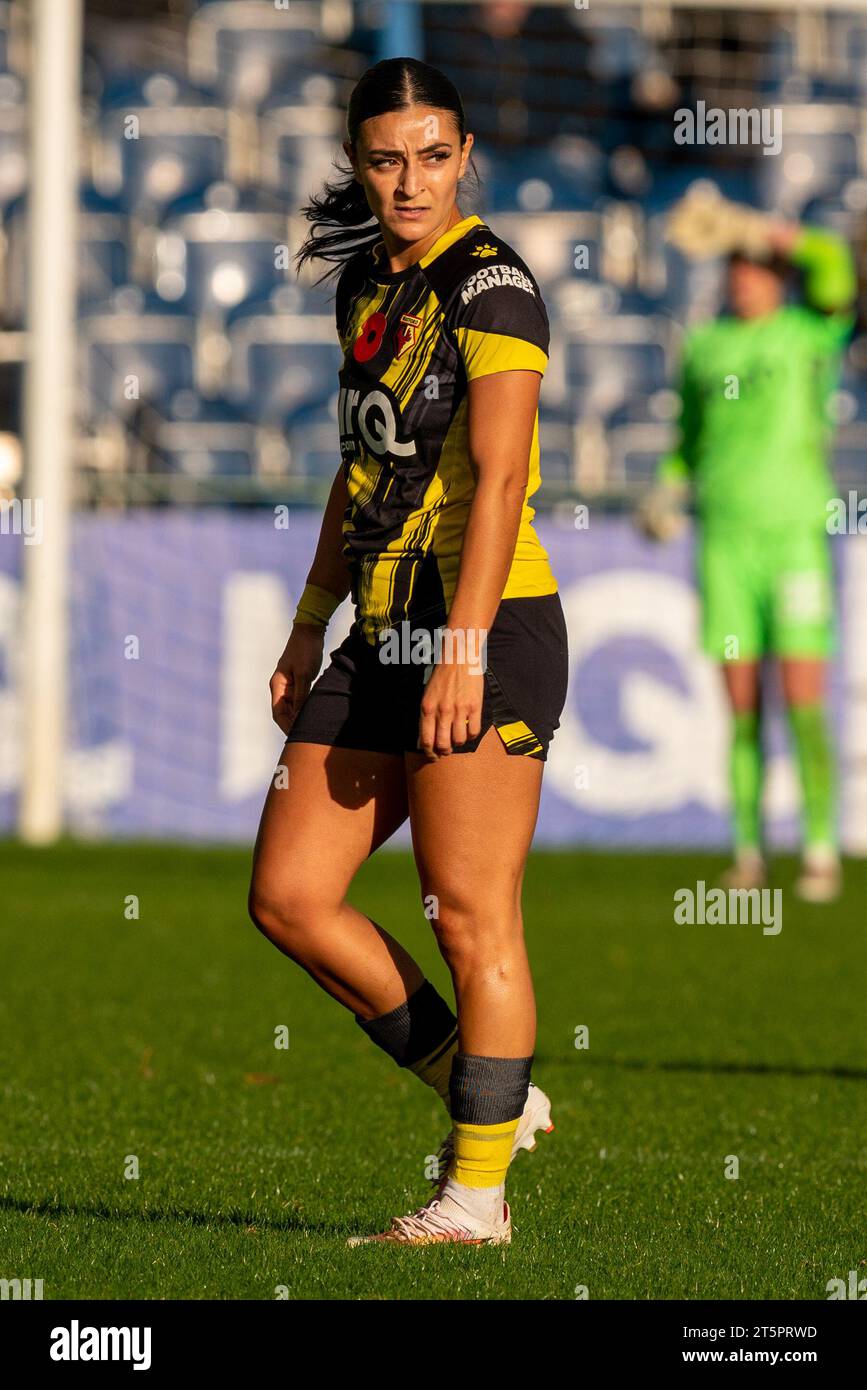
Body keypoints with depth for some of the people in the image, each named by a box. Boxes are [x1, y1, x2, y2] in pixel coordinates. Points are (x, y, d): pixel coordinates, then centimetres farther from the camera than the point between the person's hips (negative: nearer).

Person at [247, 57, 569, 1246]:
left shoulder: (489, 284, -10)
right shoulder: (368, 281, 15)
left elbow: (498, 476, -18)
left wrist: (464, 653, -25)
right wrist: (309, 631, 23)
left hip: (488, 626, -9)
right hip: (384, 634, 9)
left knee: (472, 920, -5)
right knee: (289, 898, 5)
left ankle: (476, 1195, 2)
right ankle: (487, 1098, 17)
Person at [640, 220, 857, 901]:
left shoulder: (809, 331, 3)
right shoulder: (701, 346, 15)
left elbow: (833, 270, -18)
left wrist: (778, 233, -11)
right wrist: (669, 489, 11)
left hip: (795, 532, -3)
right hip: (724, 537, 4)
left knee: (804, 703, -9)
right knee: (742, 706, 2)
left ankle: (822, 851, -3)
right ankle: (749, 851, 9)